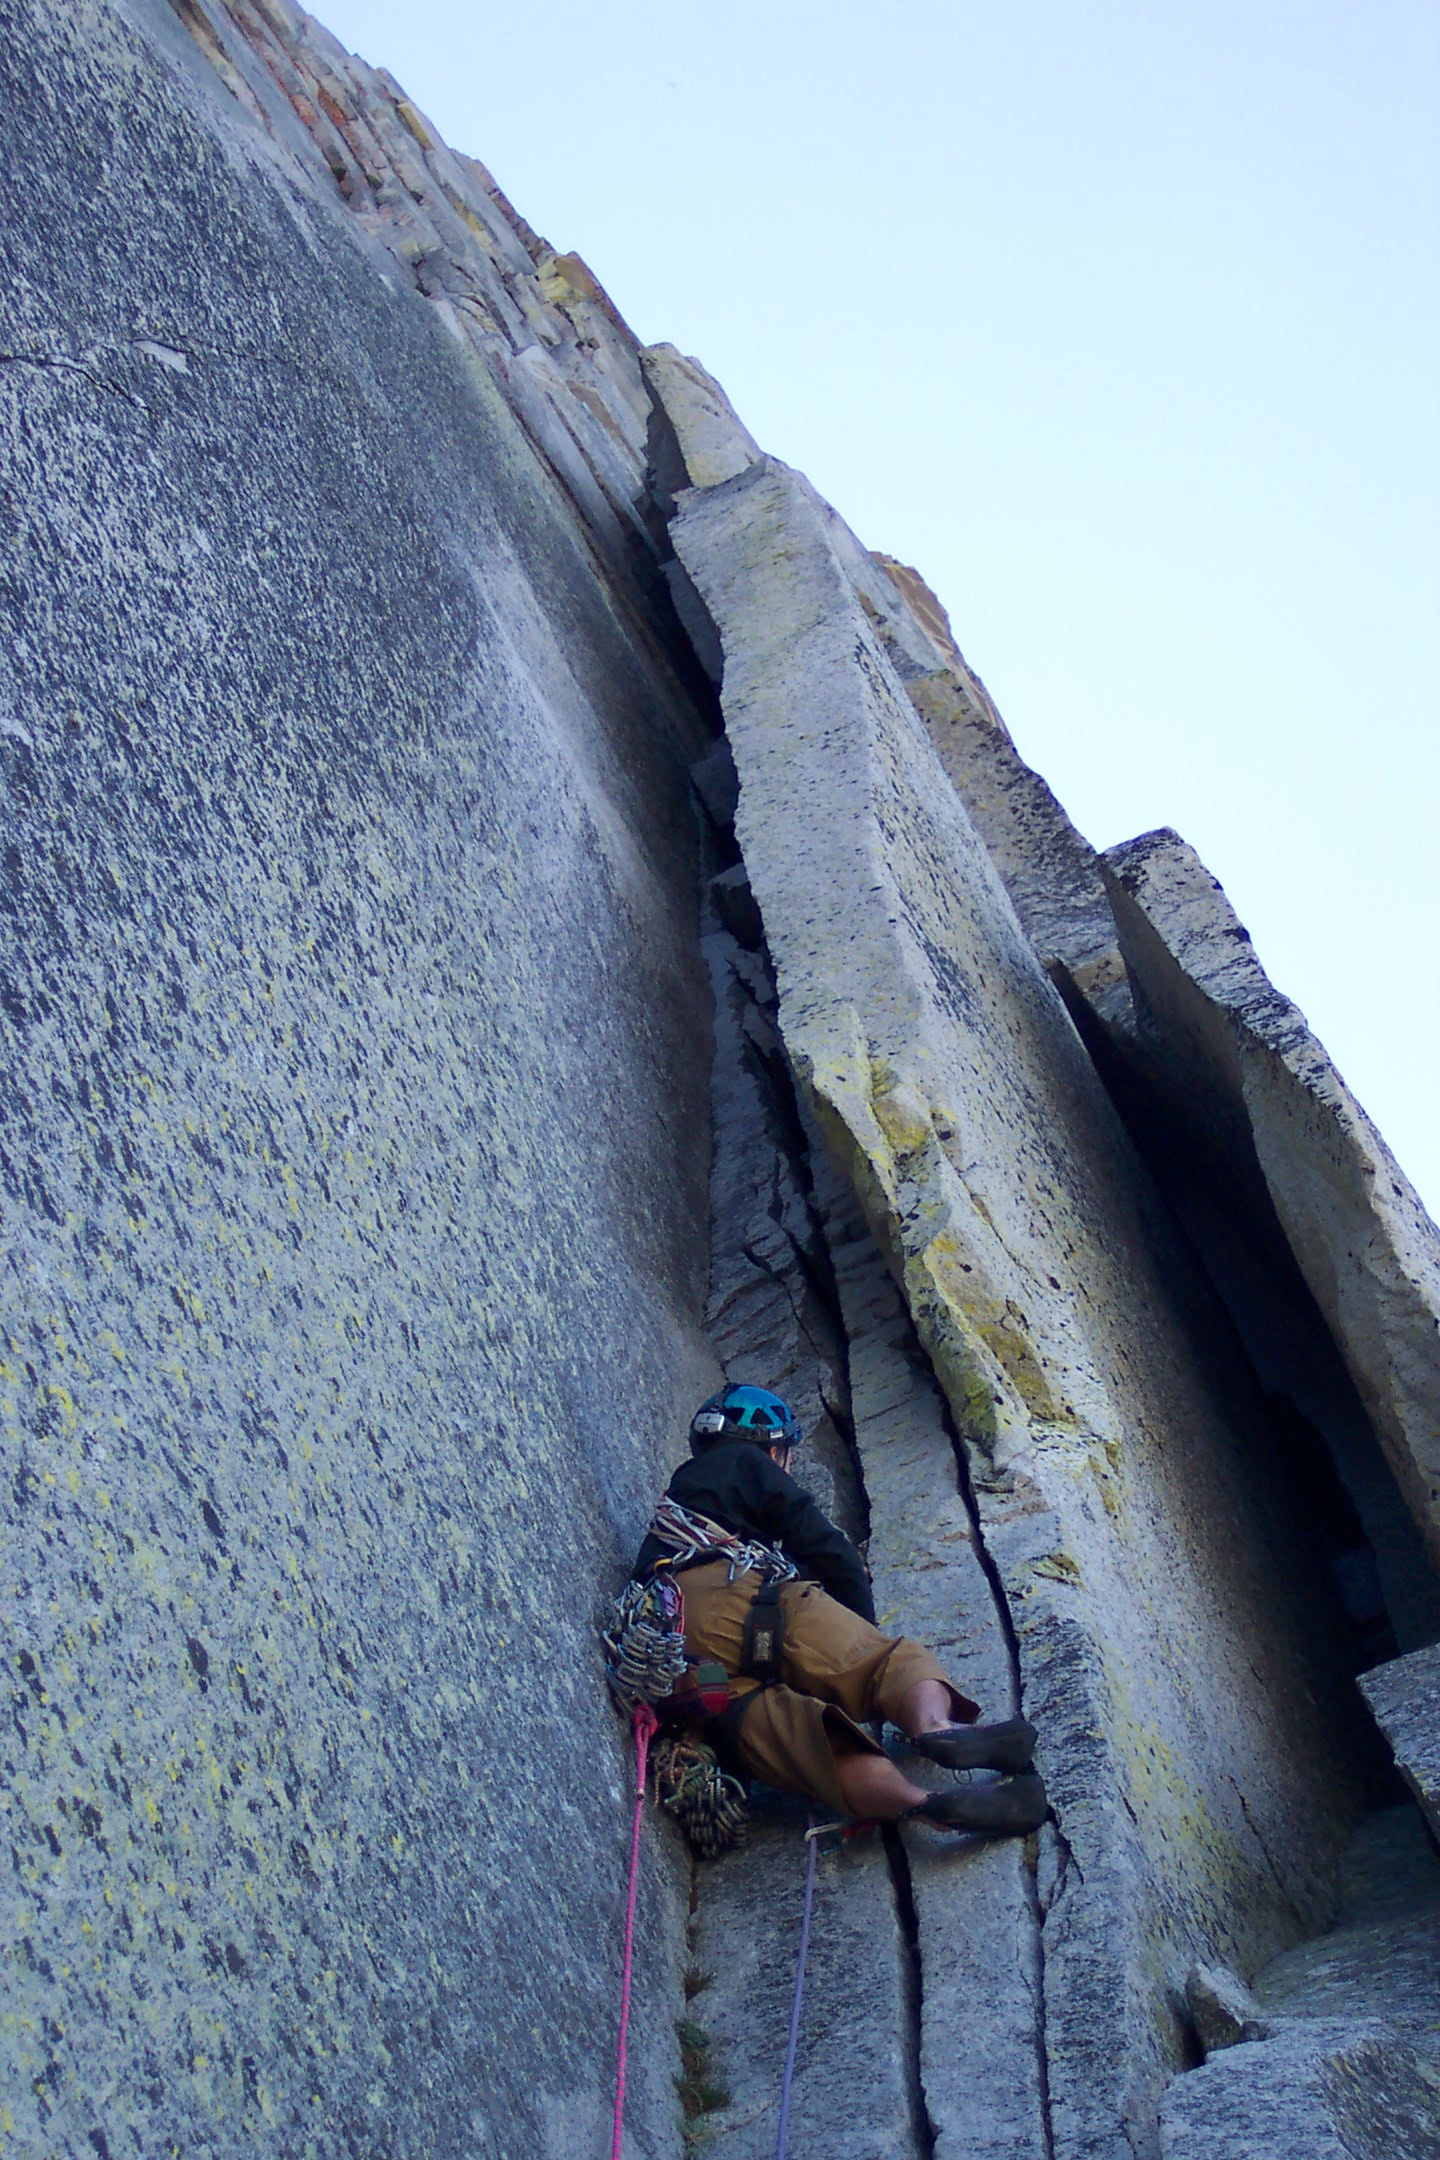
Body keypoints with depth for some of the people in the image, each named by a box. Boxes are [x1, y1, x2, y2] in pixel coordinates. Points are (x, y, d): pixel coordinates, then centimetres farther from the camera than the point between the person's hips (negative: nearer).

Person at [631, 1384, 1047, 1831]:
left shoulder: (679, 1492, 44)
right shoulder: (747, 1463, 22)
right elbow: (827, 1550, 14)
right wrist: (865, 1630, 27)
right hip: (733, 1600, -6)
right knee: (891, 1660, -9)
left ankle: (920, 1802, -42)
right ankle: (933, 1723, -43)